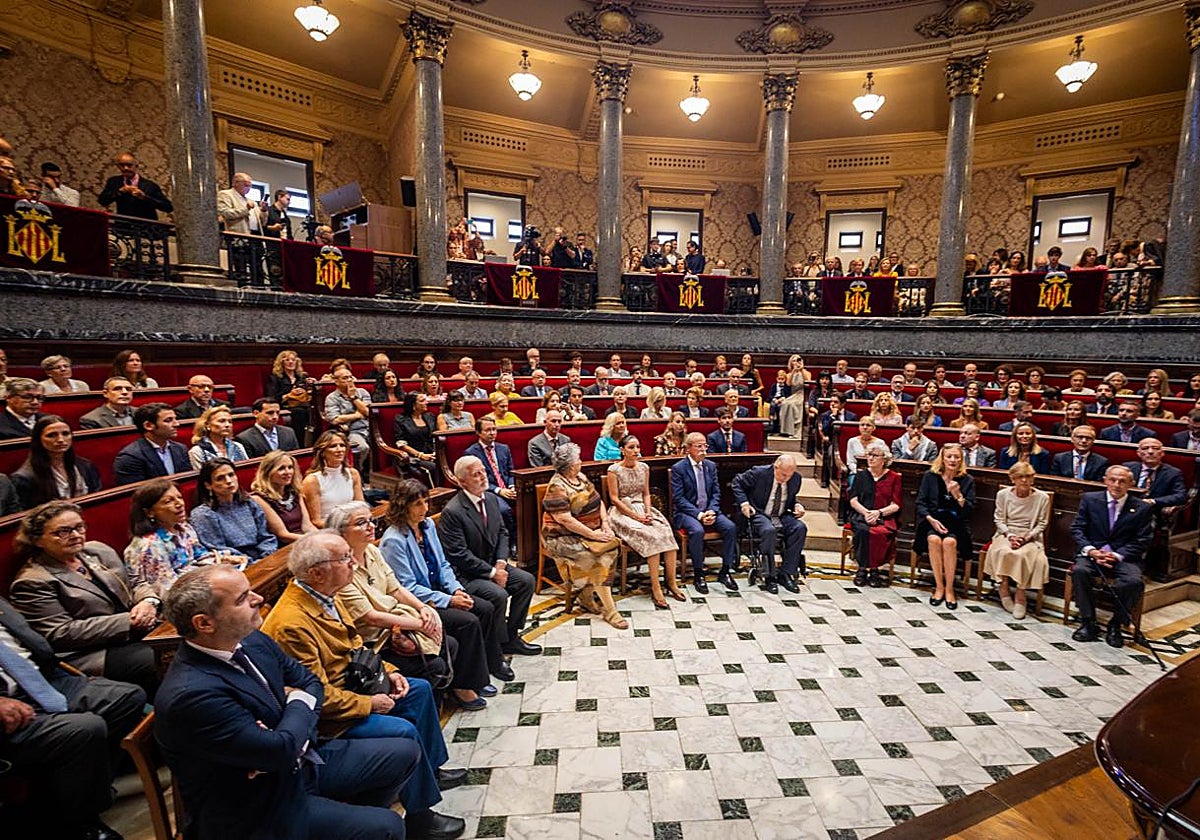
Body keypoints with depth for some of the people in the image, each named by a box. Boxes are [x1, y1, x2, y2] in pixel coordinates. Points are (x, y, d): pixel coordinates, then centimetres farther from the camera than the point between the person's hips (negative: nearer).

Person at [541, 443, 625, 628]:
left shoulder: (581, 478, 10)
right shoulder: (557, 487, -16)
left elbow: (598, 501, 12)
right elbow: (565, 519, -23)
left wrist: (605, 523, -4)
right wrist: (593, 534, -22)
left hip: (591, 531, 8)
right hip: (564, 537, -8)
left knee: (612, 545, -16)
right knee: (597, 553, -26)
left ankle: (586, 595, -2)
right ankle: (609, 610, -15)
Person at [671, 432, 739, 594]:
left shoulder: (711, 466, 9)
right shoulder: (678, 468, -7)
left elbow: (716, 493, 9)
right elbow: (678, 498, -12)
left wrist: (711, 511, -11)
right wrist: (698, 514, -21)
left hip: (709, 510, 5)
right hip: (687, 512, -5)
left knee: (730, 527, -19)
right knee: (697, 531, -34)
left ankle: (725, 571, -4)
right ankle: (698, 575, -15)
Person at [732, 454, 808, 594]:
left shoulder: (796, 478, -1)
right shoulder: (759, 473, -15)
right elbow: (737, 482, -2)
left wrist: (797, 504, -5)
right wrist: (744, 502, -14)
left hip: (782, 516, 5)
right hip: (759, 514, -5)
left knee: (800, 528, -23)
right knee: (769, 530, -36)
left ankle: (785, 573, -14)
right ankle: (770, 576, -20)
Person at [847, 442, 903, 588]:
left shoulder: (893, 477, 10)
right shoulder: (861, 475, 15)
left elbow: (896, 505, 2)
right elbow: (853, 500, 6)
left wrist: (878, 512, -14)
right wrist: (866, 512, -12)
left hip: (885, 517, -1)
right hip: (861, 515, 1)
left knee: (881, 532, -35)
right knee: (862, 530, -33)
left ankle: (874, 568, -21)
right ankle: (862, 568, -24)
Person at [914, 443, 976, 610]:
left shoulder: (967, 480, 8)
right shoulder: (930, 476, 7)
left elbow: (970, 510, 2)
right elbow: (920, 502, 4)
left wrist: (958, 495, -15)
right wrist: (931, 519, -12)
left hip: (956, 522, 0)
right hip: (932, 520, 0)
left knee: (950, 541, -33)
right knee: (934, 539, -33)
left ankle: (949, 588, -19)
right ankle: (939, 586, -20)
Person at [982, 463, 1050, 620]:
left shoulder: (1042, 497, 0)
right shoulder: (1003, 494, 2)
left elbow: (1042, 524, 1)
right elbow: (999, 520, 3)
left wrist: (1026, 537, -14)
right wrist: (1010, 535, -14)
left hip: (1030, 537, -1)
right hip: (1006, 534, 1)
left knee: (1022, 554, -33)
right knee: (1003, 552, -33)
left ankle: (1021, 596, -20)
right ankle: (1004, 587, -14)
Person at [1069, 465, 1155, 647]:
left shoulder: (1143, 508, 5)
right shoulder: (1090, 499, 6)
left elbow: (1142, 541, 0)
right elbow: (1077, 529, 4)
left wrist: (1117, 555, -15)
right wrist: (1091, 551, -14)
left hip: (1124, 557, 0)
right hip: (1092, 553, 0)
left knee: (1134, 581, -31)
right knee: (1079, 570, -31)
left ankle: (1115, 626, -8)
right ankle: (1088, 623, -16)